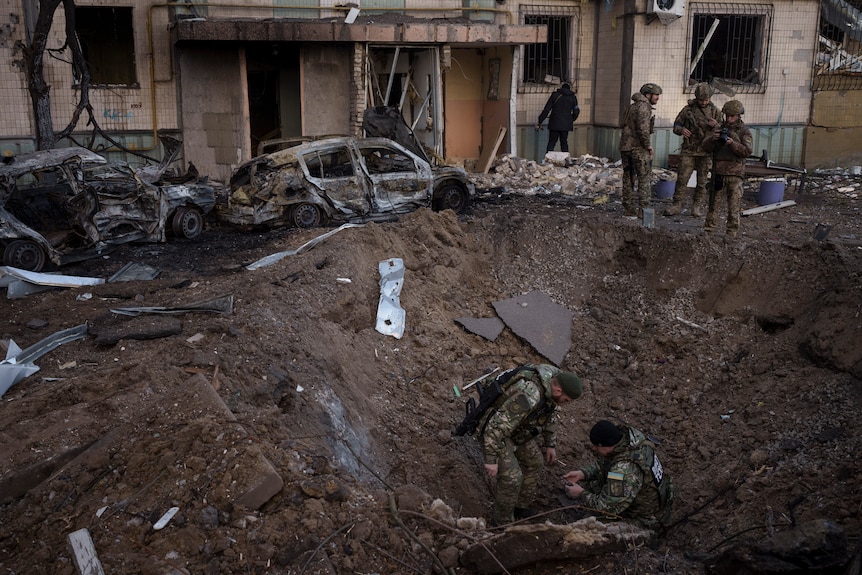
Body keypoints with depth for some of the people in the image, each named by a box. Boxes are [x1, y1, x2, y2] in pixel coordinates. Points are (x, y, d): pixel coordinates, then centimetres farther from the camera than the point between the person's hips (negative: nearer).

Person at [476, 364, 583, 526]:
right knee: (512, 477, -12)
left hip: (516, 426, 9)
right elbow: (497, 426, -36)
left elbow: (550, 414, 9)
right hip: (494, 430, -9)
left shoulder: (553, 380, -11)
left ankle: (521, 508, 34)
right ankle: (502, 521, 11)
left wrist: (550, 444, 15)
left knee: (534, 463, 16)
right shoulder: (528, 397, -40)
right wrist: (491, 459, -29)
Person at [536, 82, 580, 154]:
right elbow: (576, 112, 6)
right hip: (566, 124, 1)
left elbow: (546, 110, -3)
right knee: (564, 142, 11)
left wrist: (539, 121, 0)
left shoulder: (555, 95, 1)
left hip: (554, 123, -1)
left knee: (551, 142, 1)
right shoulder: (573, 97, 5)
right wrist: (572, 120, 26)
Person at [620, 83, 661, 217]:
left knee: (628, 178, 11)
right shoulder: (643, 106, -10)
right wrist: (649, 147, -11)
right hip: (638, 147, -9)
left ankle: (629, 209, 15)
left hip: (625, 146, 9)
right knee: (645, 178, -3)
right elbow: (643, 129, -20)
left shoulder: (632, 106, 19)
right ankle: (643, 209, -6)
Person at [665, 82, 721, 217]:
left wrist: (716, 125, -14)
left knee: (702, 182, 5)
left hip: (706, 152, 1)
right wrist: (682, 130, -16)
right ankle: (677, 205, 2)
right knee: (682, 178, -5)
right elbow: (676, 125, 7)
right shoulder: (688, 109, 1)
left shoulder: (715, 111, 4)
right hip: (688, 150, -1)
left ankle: (697, 206, 15)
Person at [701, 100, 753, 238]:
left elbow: (747, 151, -7)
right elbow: (706, 147, 6)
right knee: (713, 202, 5)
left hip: (735, 172, -3)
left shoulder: (744, 131, 5)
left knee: (734, 206, -2)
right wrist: (712, 138, -15)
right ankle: (708, 230, 10)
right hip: (718, 171, 3)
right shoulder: (719, 129, 14)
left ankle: (732, 233, 2)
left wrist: (733, 143, -22)